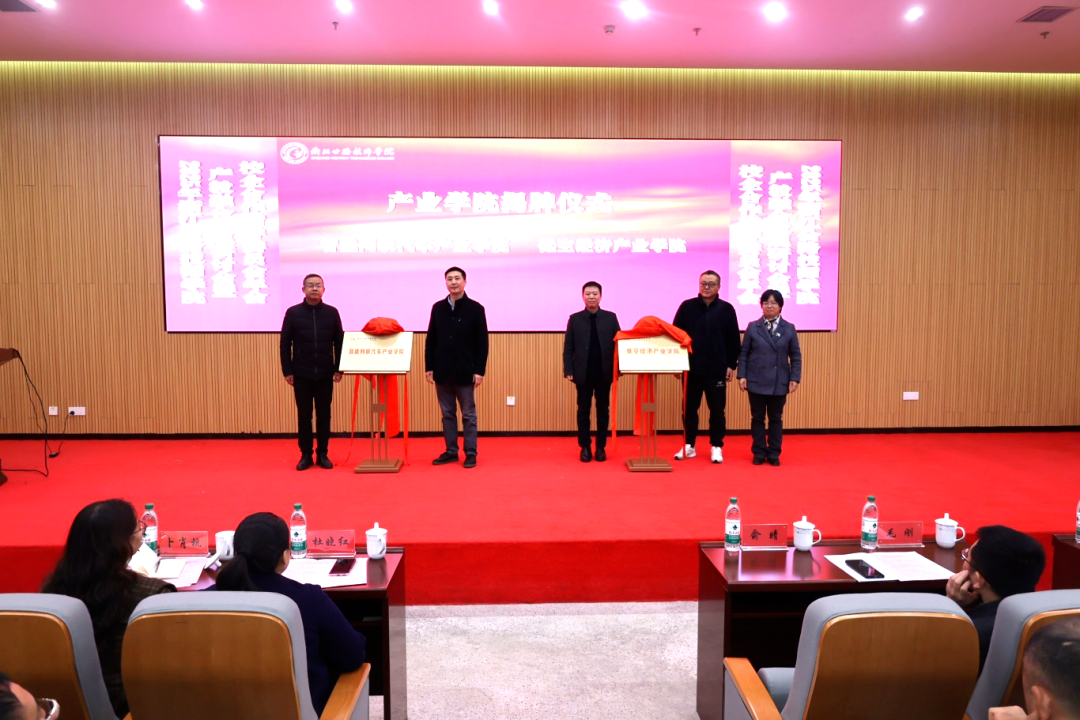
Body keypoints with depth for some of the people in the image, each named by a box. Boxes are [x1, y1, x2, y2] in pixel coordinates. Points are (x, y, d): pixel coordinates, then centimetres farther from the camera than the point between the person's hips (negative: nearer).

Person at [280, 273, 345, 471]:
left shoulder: (332, 312, 4)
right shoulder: (293, 312, 1)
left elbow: (339, 342, 6)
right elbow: (285, 344, 2)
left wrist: (338, 369, 1)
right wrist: (287, 371, -3)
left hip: (325, 374, 1)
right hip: (301, 374, -1)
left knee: (324, 415, 6)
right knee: (304, 416, 5)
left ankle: (322, 454, 16)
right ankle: (305, 455, 15)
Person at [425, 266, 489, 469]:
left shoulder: (475, 308, -3)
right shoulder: (437, 308, 7)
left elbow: (482, 342, -5)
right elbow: (431, 340, 8)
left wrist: (479, 371, -10)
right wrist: (429, 367, 2)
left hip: (465, 371, -3)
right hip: (443, 371, 3)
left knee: (468, 414, 5)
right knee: (447, 413, 10)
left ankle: (471, 453, 11)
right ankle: (451, 451, 19)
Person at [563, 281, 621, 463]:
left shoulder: (611, 317, 4)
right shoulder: (575, 319, 3)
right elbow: (568, 347, 2)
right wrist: (568, 370, -6)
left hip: (604, 372, 0)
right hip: (583, 373, 0)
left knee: (602, 410, 7)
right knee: (583, 411, 6)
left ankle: (601, 447, 15)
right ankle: (585, 447, 14)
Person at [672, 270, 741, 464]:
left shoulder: (726, 309, 1)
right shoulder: (687, 307, 1)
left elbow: (733, 340, 3)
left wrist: (731, 364, 0)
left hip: (717, 369, -1)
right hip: (691, 368, 1)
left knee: (717, 410, 6)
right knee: (690, 409, 8)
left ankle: (717, 447, 17)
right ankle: (689, 445, 19)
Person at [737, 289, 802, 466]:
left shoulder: (789, 328, 4)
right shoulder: (753, 327, 3)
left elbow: (796, 356, 4)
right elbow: (744, 353, 3)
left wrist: (795, 378, -4)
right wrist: (742, 375, -5)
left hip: (779, 382, 0)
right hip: (756, 381, 0)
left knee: (776, 418, 8)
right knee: (757, 418, 6)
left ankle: (774, 453, 17)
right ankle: (759, 452, 15)